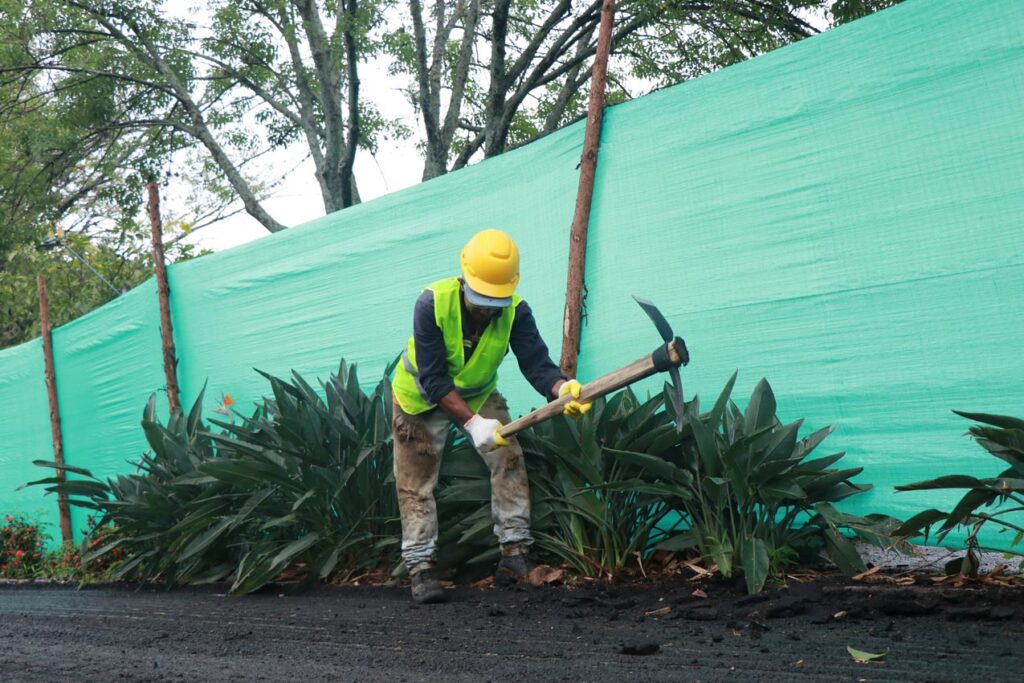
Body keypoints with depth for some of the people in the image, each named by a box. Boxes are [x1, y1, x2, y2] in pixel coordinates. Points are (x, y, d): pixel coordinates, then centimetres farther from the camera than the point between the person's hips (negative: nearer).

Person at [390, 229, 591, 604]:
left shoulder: (516, 312, -25)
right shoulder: (432, 303, -32)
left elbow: (537, 364, -33)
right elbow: (432, 379, -33)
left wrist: (563, 389, -56)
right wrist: (472, 422, -41)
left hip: (479, 394, 2)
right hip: (421, 397, -2)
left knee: (509, 459, -14)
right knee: (416, 482, -4)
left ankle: (514, 551, -8)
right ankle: (421, 567, 5)